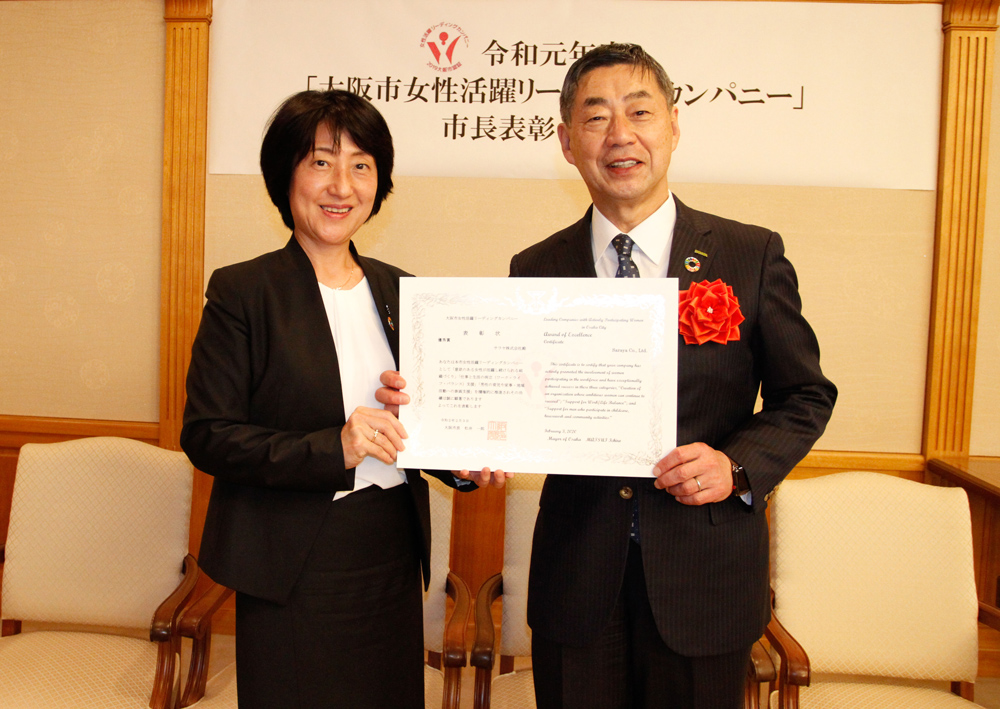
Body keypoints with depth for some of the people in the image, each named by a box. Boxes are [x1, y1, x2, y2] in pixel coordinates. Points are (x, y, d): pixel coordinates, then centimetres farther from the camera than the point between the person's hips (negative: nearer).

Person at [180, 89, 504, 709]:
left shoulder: (399, 290, 7)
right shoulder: (242, 291, -8)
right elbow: (206, 436, -12)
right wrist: (332, 449, -24)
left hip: (392, 561, 5)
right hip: (293, 573, -4)